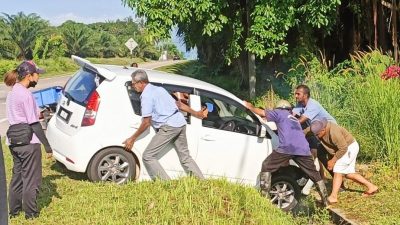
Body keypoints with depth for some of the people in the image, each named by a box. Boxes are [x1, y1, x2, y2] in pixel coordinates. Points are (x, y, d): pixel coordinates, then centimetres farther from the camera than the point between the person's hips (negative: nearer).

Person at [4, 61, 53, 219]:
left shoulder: (12, 93, 9)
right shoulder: (26, 95, -18)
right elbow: (34, 124, -18)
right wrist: (47, 146, -14)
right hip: (28, 143, -9)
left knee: (17, 176, 18)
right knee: (31, 179, 4)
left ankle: (14, 210, 27)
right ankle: (31, 213, 13)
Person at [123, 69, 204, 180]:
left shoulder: (146, 95, -7)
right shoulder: (159, 89, 19)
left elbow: (146, 122, -9)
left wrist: (132, 139, -1)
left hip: (169, 126, -9)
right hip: (181, 122, 9)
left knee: (148, 156, -5)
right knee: (185, 157, 19)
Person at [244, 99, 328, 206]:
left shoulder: (280, 113, 20)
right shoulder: (295, 119, 39)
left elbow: (262, 112, 14)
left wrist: (250, 107, 31)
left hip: (286, 147, -5)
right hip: (303, 149, 6)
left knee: (266, 167, 9)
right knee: (315, 174, 18)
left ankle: (265, 197, -1)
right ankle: (326, 201, 21)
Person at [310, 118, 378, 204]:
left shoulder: (334, 133, -35)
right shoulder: (319, 127, -13)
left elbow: (343, 148, -26)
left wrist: (333, 160, -19)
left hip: (350, 148, -9)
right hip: (344, 148, 9)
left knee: (338, 170, -16)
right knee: (349, 173, 10)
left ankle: (333, 197, -19)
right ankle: (371, 187, 18)